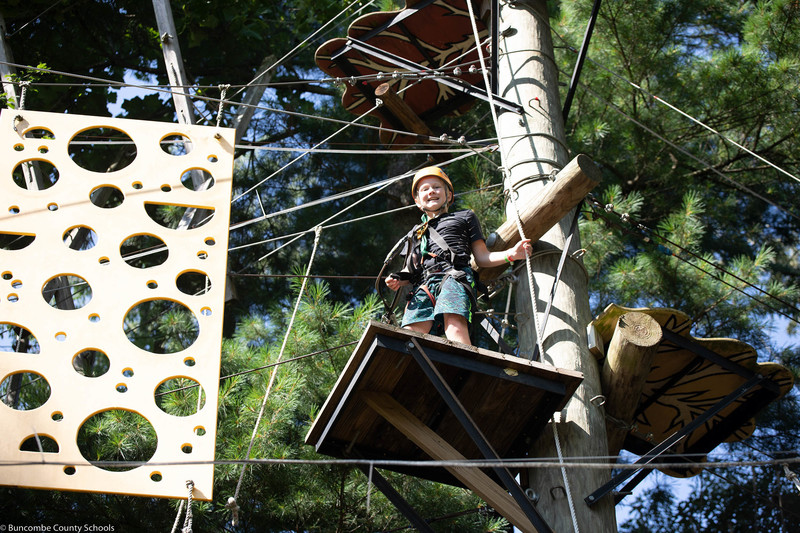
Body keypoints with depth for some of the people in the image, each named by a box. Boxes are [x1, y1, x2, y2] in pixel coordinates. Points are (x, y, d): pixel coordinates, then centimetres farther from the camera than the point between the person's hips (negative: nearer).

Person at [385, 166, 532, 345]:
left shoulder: (465, 217, 29)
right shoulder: (415, 233, 38)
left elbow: (482, 258, 21)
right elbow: (410, 271, 31)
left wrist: (510, 254, 3)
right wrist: (397, 281, 7)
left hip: (455, 278, -3)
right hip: (423, 284, 3)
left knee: (454, 325, -34)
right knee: (413, 330, -27)